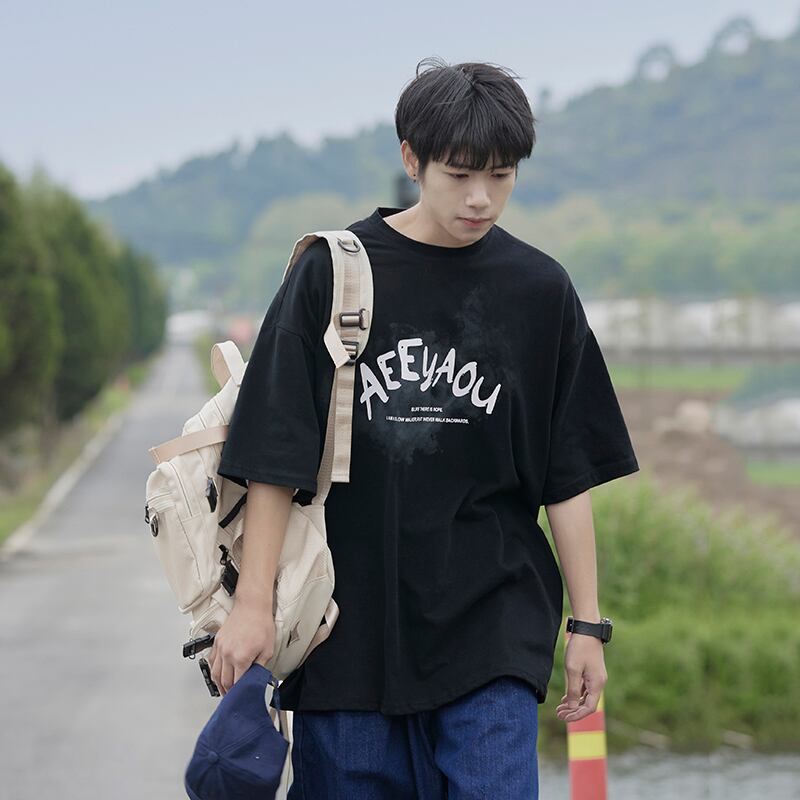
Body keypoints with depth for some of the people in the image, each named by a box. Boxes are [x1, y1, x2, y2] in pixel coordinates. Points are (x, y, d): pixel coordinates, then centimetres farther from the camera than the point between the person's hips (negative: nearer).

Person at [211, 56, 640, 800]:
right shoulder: (331, 275, -3)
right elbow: (275, 459, -3)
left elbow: (568, 477, 6)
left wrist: (588, 625, 5)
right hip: (350, 624, 0)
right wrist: (253, 602, -7)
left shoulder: (540, 290, 3)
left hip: (492, 621, 1)